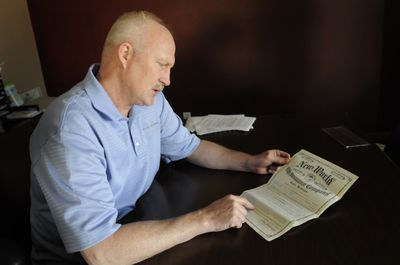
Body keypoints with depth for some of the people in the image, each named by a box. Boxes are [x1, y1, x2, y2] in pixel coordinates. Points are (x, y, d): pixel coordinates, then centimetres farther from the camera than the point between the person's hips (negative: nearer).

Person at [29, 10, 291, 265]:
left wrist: (250, 162, -1)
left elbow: (189, 146, 11)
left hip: (137, 223, 6)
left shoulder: (150, 100, -4)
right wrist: (206, 219, -29)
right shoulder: (71, 131, -29)